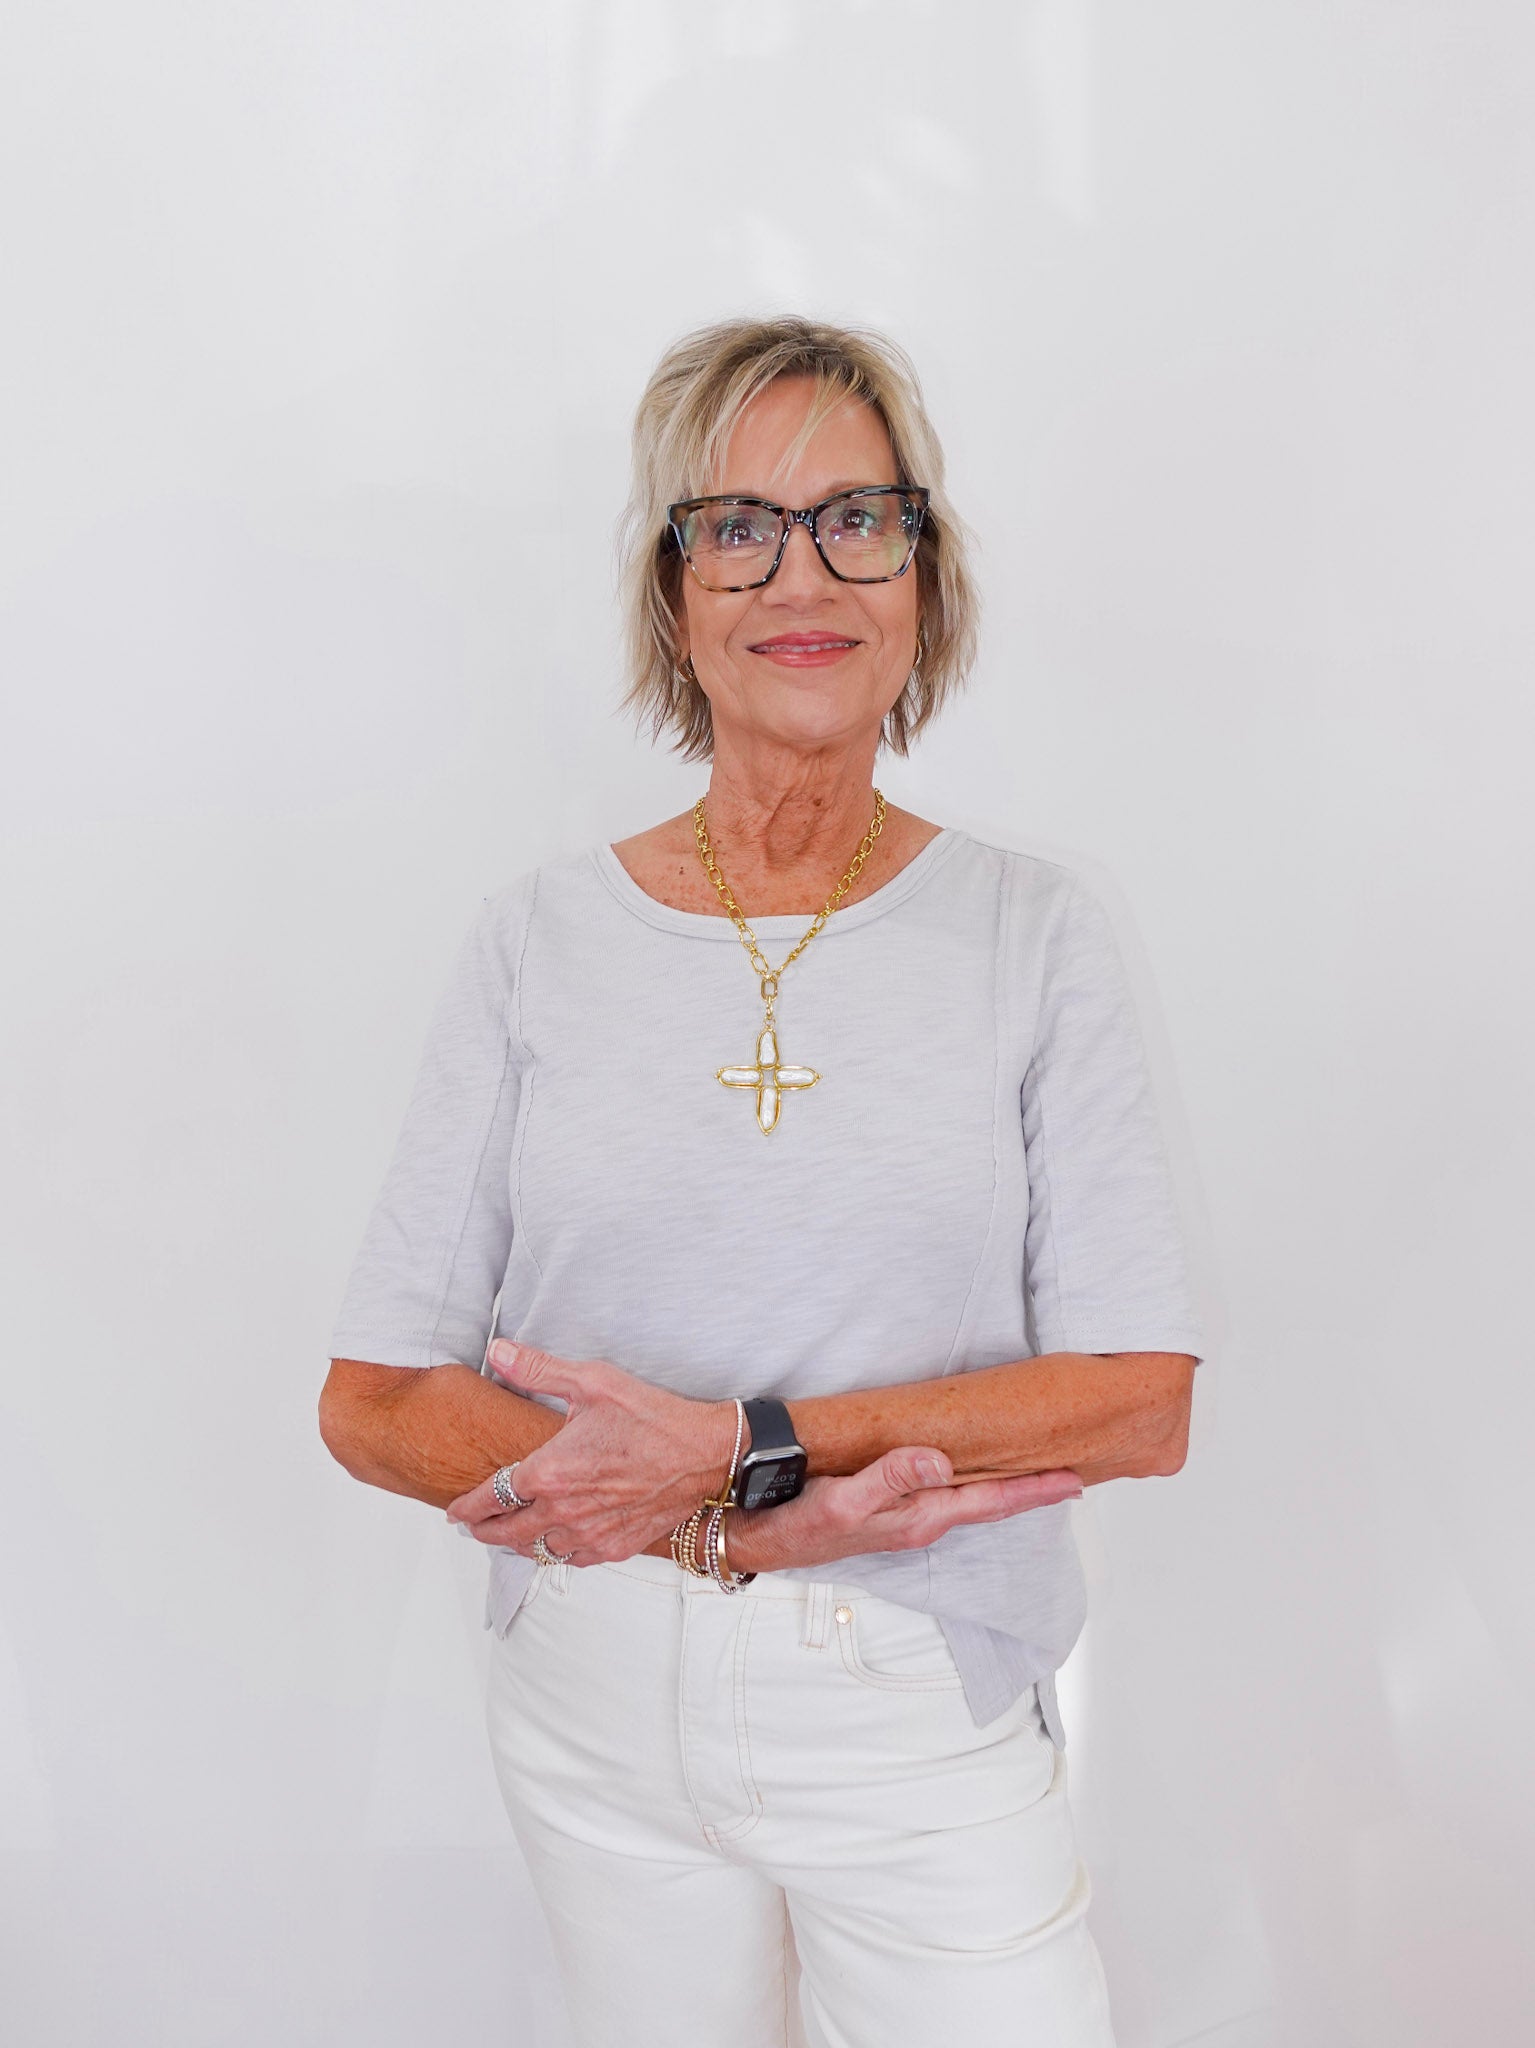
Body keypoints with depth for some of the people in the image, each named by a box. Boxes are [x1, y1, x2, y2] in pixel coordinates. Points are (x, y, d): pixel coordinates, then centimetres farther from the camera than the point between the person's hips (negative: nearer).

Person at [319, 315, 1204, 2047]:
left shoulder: (1033, 937, -4)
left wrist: (744, 1447, -18)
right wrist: (728, 1528, -17)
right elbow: (374, 1399, -6)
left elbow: (1140, 1398, -9)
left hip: (922, 1721, -1)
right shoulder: (539, 942, -3)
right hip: (594, 1706, 1)